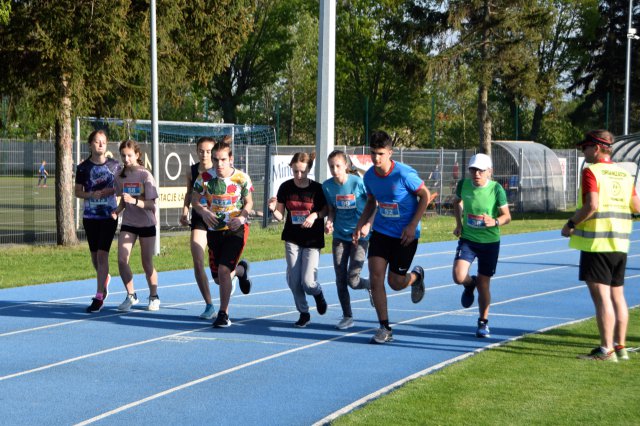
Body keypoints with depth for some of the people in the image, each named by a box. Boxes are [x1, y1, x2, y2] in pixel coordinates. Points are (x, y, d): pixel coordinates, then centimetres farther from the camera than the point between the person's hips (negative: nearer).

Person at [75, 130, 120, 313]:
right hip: (90, 216, 2)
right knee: (94, 255, 12)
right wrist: (91, 194, -16)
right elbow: (78, 192, 3)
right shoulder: (83, 167, 1)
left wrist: (111, 191, -12)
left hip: (109, 215, -2)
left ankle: (99, 297, -10)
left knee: (102, 254, -11)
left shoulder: (114, 165, 0)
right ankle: (105, 278, 44)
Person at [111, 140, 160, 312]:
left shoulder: (145, 175, -13)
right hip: (128, 223, 3)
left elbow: (153, 204, -16)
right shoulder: (120, 176, 1)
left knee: (147, 263, 5)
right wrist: (117, 211, -6)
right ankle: (131, 296, 6)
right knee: (121, 260, -12)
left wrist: (135, 201, -32)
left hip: (146, 224, -3)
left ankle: (154, 297, 26)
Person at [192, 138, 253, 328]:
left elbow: (249, 202, 2)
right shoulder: (205, 178, -8)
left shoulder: (241, 178, -10)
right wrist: (204, 212, -17)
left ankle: (223, 314, -3)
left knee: (223, 270, -18)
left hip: (236, 229, -3)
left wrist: (242, 216, -18)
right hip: (214, 230, 3)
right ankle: (240, 269, 46)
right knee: (218, 278, 10)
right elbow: (194, 199, 3)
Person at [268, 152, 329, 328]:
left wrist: (315, 215, -16)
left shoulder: (317, 188, -9)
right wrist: (273, 209, -19)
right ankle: (304, 313, 20)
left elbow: (327, 209, 3)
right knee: (294, 281, 1)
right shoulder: (285, 188, -2)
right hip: (292, 239, 3)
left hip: (312, 241, -3)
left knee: (307, 281, -12)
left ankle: (318, 293, 23)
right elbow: (280, 216, 3)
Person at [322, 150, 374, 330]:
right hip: (339, 236, 4)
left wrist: (368, 225, -16)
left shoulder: (358, 182, -15)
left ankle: (372, 285, 25)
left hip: (360, 236, -4)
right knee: (340, 279, 2)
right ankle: (347, 317, 17)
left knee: (352, 280, -10)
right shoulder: (327, 186, -4)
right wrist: (329, 221, -11)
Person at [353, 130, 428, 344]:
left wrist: (412, 226, -15)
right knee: (375, 277, -9)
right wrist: (361, 224, 0)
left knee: (395, 282, 1)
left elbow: (425, 196, -9)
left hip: (405, 235, -4)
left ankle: (416, 276, 38)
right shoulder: (369, 176, -4)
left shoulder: (404, 174, -20)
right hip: (381, 231, 4)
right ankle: (385, 328, 1)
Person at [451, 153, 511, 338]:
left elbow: (507, 216, -8)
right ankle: (470, 283, 21)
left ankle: (483, 322, 24)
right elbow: (456, 202, 17)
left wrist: (494, 222, -30)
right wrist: (459, 223, 7)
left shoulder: (496, 189, -13)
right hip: (467, 239, 2)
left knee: (483, 284, 4)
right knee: (459, 277, -19)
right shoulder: (463, 184, -5)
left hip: (490, 241, -2)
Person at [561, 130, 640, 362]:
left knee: (601, 296, -6)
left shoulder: (591, 172, -11)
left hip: (597, 242, -7)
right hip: (620, 243, 7)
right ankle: (620, 346, 18)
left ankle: (607, 350, -7)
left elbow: (592, 205, -22)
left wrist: (570, 224, -11)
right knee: (617, 295, 13)